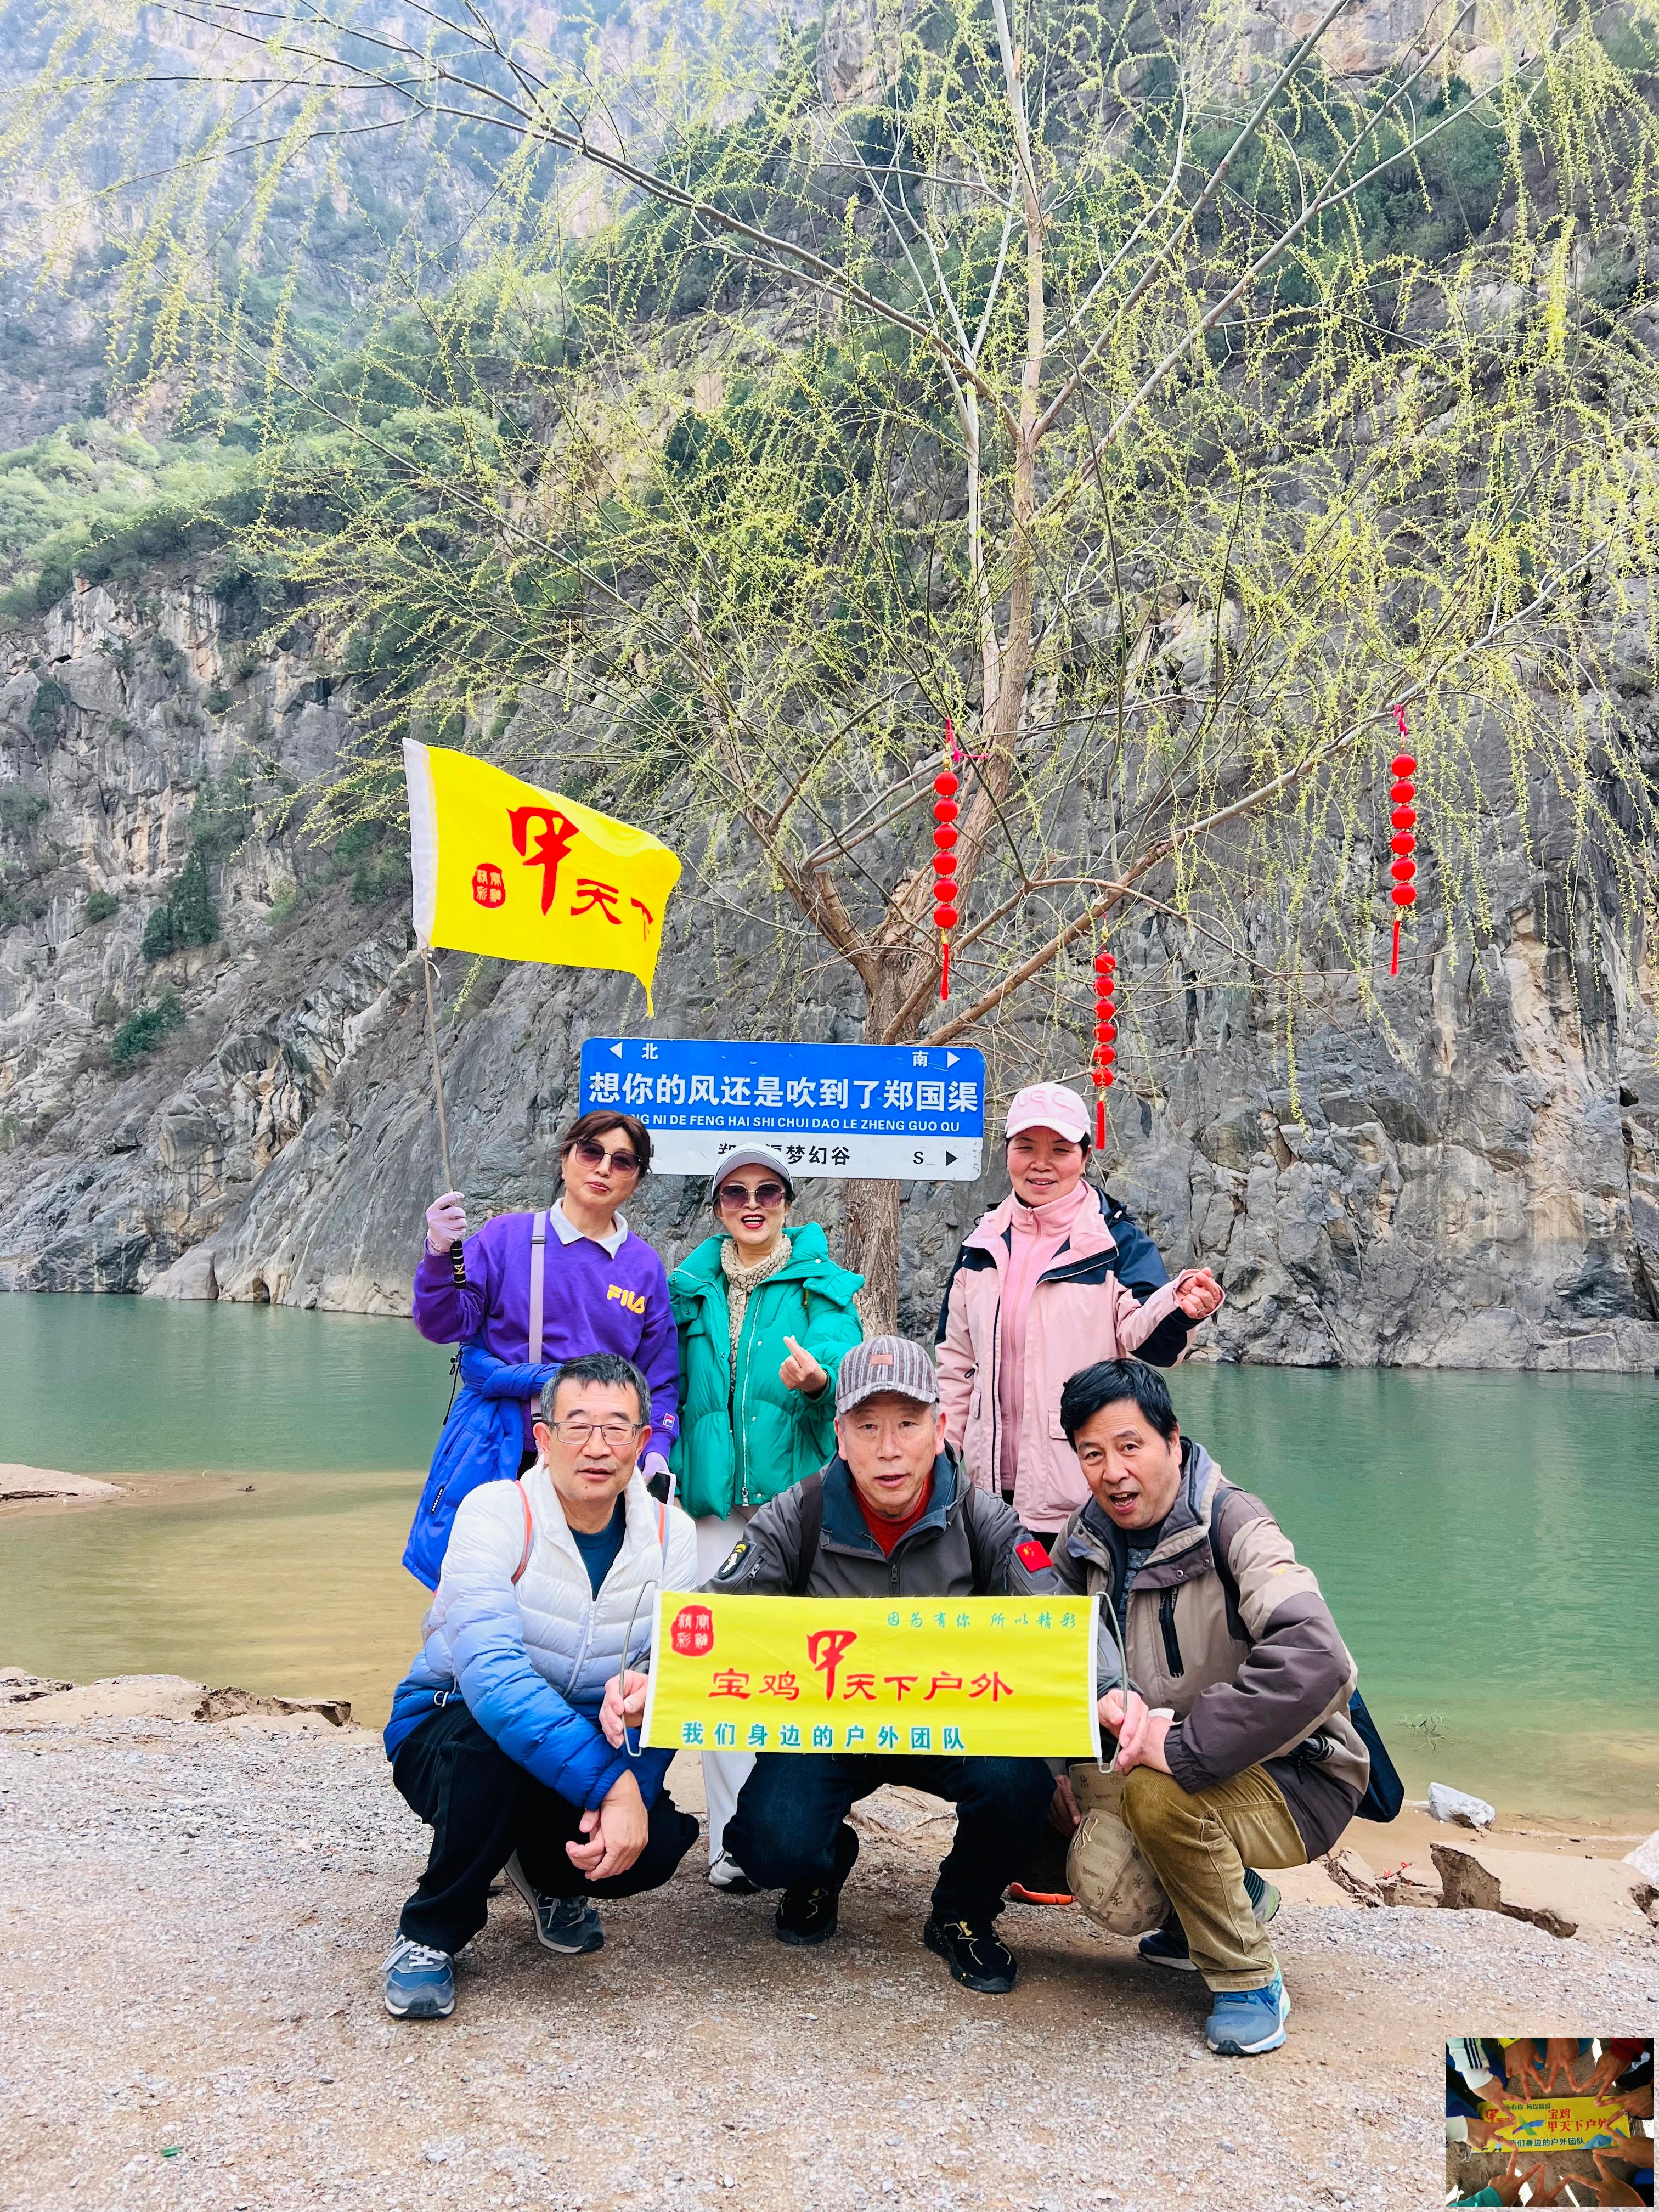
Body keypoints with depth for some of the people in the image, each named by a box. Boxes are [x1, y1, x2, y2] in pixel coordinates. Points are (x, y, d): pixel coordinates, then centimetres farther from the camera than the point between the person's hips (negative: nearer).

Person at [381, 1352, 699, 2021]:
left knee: (655, 1844, -25)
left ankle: (550, 1876, 13)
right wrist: (610, 1782, -43)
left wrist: (632, 1795, -33)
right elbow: (492, 1673, -37)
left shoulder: (670, 1535, -10)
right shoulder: (496, 1514, -23)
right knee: (493, 1738, -37)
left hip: (587, 1744, 3)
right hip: (447, 1731, -3)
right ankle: (431, 1934, -10)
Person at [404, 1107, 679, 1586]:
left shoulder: (645, 1266, 8)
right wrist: (440, 1255, -17)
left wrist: (656, 1450, -1)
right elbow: (445, 1325, -2)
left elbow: (659, 1379, 12)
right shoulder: (506, 1236, 3)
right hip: (496, 1455, -1)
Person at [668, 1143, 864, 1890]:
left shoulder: (822, 1285, 2)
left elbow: (843, 1365, -14)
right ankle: (732, 1841, 11)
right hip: (714, 1497, 2)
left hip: (797, 1492, -2)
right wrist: (666, 1476, 13)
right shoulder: (689, 1288, 11)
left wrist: (816, 1381, -35)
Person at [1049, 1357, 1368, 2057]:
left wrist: (1182, 1747, -34)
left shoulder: (1232, 1526, -22)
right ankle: (1214, 1905, 17)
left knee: (1159, 1792, -32)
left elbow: (1315, 1661, -36)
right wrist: (1103, 1695, -17)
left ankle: (1248, 1980, -9)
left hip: (1297, 1781, -6)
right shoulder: (1087, 1539, 0)